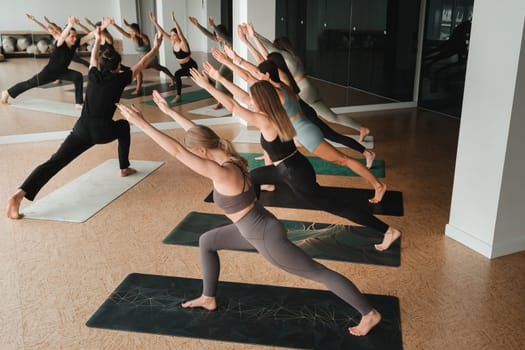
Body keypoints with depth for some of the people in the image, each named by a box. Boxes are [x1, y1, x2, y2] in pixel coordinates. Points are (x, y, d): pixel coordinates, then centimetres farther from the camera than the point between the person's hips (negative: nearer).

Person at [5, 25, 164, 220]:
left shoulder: (93, 75, 12)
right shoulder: (119, 79, 2)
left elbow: (93, 58, 36)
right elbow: (142, 64, 15)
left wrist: (97, 39, 52)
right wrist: (156, 47, 28)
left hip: (82, 129, 3)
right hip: (102, 131, -3)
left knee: (54, 162, -7)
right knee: (124, 126, 31)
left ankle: (19, 194, -25)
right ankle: (124, 168, 34)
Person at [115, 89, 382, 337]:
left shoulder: (222, 173, -30)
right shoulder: (226, 156, -4)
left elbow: (177, 151, -33)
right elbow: (196, 132, 9)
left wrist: (142, 123, -30)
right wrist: (168, 111, 14)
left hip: (268, 239, -9)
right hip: (258, 229, 9)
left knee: (320, 274, 2)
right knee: (206, 241, 20)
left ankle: (370, 314, 17)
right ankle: (208, 299, 36)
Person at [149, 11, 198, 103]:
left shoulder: (183, 43, -25)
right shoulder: (173, 42, -6)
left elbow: (180, 33, -44)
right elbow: (163, 32, -10)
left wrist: (174, 21, -54)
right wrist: (155, 22, -21)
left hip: (191, 66, -9)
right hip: (184, 66, 9)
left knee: (177, 74, -22)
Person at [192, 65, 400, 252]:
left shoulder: (264, 121, -24)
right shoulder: (275, 113, 2)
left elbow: (232, 105, -19)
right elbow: (243, 97, 9)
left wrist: (207, 86, -14)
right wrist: (219, 78, 10)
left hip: (297, 175, -9)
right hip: (292, 167, 10)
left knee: (335, 205, -2)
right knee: (251, 178, 22)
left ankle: (388, 231, 6)